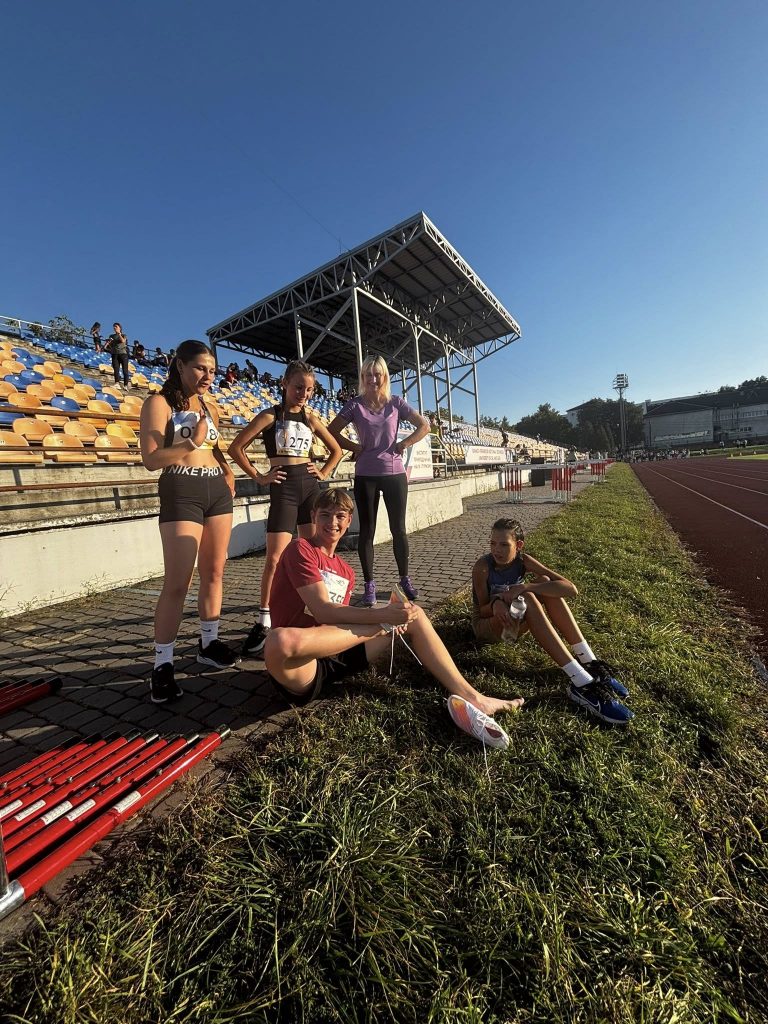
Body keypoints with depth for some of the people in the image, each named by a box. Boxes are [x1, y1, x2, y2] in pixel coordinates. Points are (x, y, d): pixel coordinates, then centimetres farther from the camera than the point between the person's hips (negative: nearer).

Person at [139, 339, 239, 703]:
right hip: (181, 493, -6)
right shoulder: (159, 403, -1)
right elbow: (151, 459, -9)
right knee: (177, 582, -8)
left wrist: (228, 471, 9)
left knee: (214, 572, 9)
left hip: (218, 490, 7)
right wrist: (193, 441, -16)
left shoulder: (209, 408, 18)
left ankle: (208, 643, 23)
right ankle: (162, 664, 5)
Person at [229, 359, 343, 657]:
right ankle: (263, 622, 6)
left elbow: (336, 449, 21)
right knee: (275, 557, -8)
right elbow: (236, 448, -3)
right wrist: (259, 477, -5)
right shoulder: (270, 416, 0)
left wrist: (323, 472, 8)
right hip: (284, 487, -4)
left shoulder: (311, 417, 12)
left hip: (310, 485, 4)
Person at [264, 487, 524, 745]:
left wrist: (384, 618, -10)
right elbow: (322, 611, -20)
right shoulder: (300, 549, -10)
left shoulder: (346, 571, 13)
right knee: (279, 641, -42)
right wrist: (382, 616, -27)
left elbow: (340, 619, 8)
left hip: (336, 656, 7)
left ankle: (468, 696, -11)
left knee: (412, 613, 0)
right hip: (301, 665, -6)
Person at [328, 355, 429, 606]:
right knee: (367, 531, 4)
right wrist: (356, 447, -6)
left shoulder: (396, 403, 4)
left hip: (395, 473, 1)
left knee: (398, 529, 6)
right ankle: (369, 585, 15)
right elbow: (331, 432, 2)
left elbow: (424, 426, 6)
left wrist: (403, 444, -4)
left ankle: (405, 580, 21)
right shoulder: (355, 404, 2)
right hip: (366, 476, 0)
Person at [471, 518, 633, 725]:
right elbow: (483, 610, -16)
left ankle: (588, 662, -24)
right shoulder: (483, 566, -22)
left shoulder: (523, 560, -13)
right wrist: (495, 603, -39)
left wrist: (524, 587, -37)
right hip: (487, 626, -4)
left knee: (544, 583, -23)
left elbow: (571, 589, -25)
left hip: (515, 623, 4)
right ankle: (581, 683, -38)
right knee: (526, 599, -35)